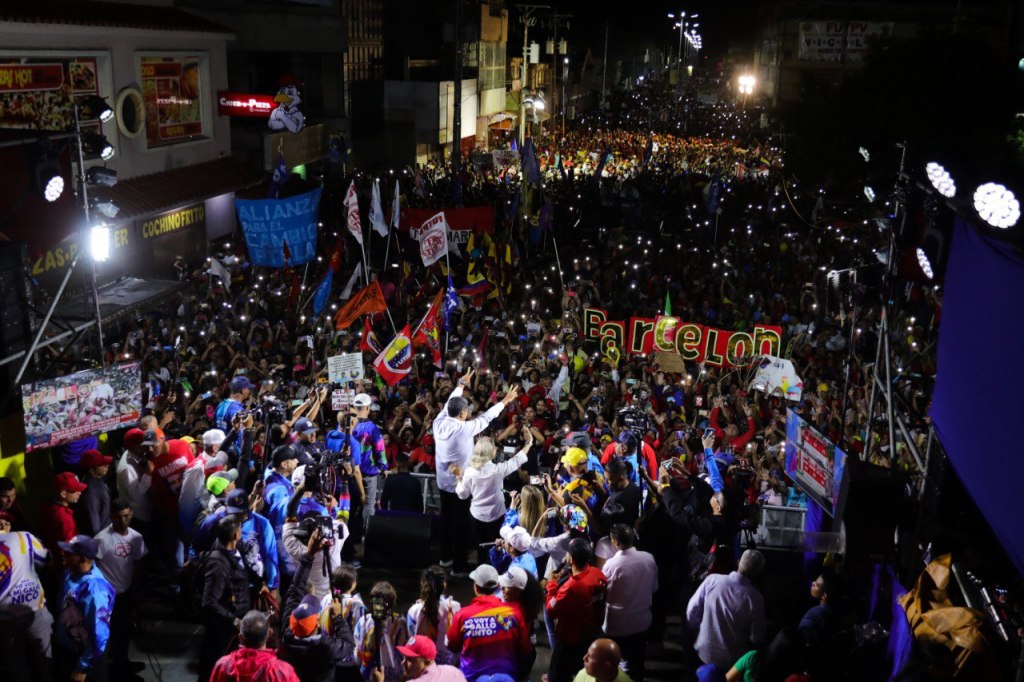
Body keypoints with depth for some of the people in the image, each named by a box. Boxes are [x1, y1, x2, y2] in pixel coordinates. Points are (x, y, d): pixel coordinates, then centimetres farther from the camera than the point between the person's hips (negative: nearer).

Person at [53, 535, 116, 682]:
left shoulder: (94, 588, -32)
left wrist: (82, 668, -20)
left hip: (83, 656, -8)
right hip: (63, 649, 8)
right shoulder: (70, 573, -6)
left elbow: (98, 634, -28)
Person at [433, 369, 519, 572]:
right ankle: (459, 565, 11)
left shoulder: (438, 423, -7)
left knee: (446, 519, 19)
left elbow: (448, 404, 9)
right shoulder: (464, 429, -23)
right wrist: (505, 401, -1)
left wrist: (461, 385, 22)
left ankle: (445, 557, 31)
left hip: (443, 482, 7)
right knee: (461, 524, 3)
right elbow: (485, 418, -13)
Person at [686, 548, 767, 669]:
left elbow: (692, 611, -6)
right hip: (732, 660, -2)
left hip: (705, 652, 3)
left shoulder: (712, 580, -16)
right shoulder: (755, 599, -22)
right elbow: (756, 638, -12)